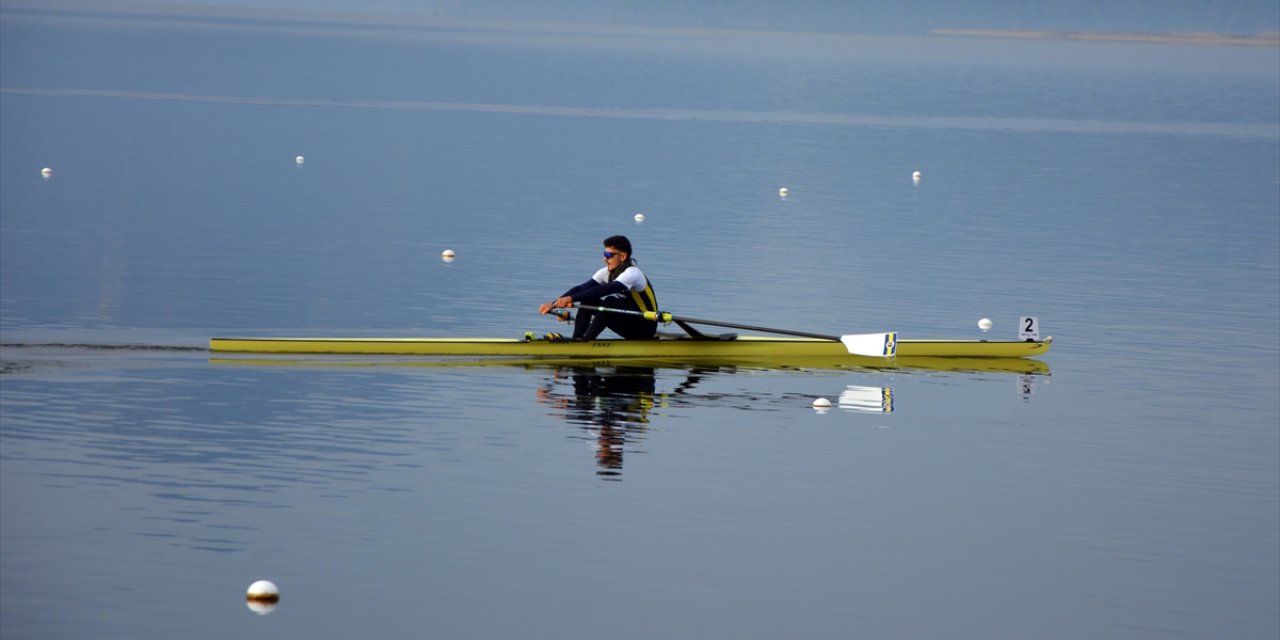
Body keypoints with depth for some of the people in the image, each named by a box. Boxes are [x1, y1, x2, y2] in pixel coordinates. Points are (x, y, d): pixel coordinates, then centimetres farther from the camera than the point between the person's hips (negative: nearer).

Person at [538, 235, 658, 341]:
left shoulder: (632, 274, -22)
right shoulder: (607, 272, 2)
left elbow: (604, 290, -36)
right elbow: (581, 288, -8)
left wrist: (571, 298, -43)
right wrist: (554, 304, -20)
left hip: (646, 328, -8)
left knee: (610, 302, -31)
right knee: (588, 299, -5)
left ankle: (586, 341, -28)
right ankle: (576, 340, -14)